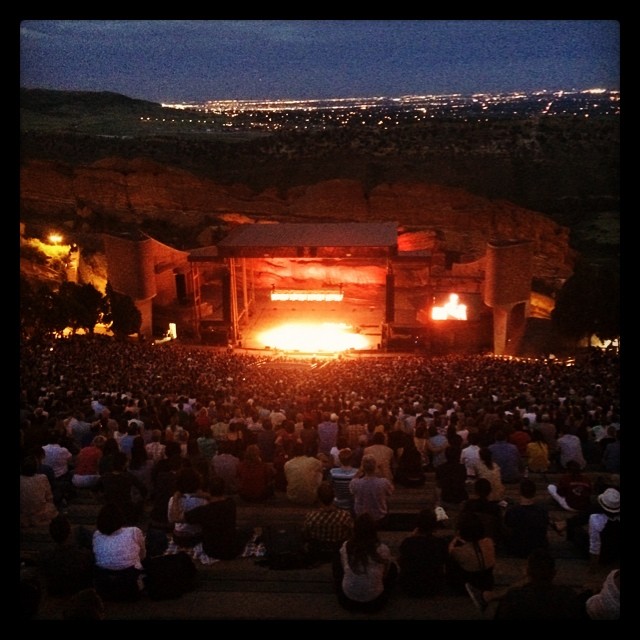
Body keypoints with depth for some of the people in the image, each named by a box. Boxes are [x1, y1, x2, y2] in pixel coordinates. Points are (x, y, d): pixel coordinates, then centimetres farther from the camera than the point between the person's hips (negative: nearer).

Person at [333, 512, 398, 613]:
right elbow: (386, 574, 2)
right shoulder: (383, 550, -16)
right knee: (393, 567, 20)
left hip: (347, 601, 1)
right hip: (374, 602, -1)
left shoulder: (345, 546, -11)